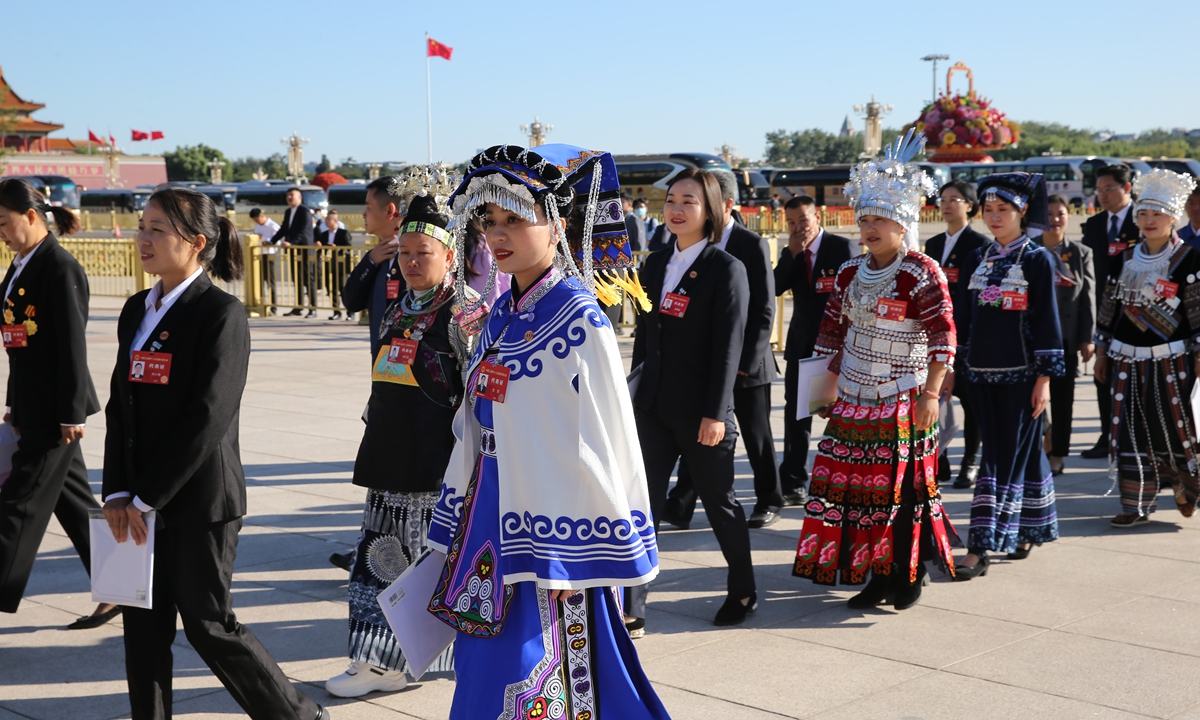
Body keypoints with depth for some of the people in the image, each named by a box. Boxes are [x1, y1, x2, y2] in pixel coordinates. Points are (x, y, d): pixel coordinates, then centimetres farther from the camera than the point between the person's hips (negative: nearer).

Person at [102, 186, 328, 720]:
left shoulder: (221, 313, -13)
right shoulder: (137, 310, 10)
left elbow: (208, 417, -18)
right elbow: (120, 409, 9)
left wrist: (145, 496, -16)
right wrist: (118, 493, -1)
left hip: (199, 501, -7)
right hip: (140, 503, 7)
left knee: (209, 625, 3)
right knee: (144, 627, 11)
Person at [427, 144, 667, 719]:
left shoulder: (578, 320, -14)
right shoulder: (501, 316, 8)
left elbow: (602, 440, -16)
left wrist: (572, 559, -16)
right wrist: (462, 530, 16)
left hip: (554, 529, -8)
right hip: (494, 518, 8)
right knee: (486, 672, 15)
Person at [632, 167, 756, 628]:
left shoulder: (726, 269, -8)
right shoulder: (655, 264, 9)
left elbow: (728, 345, -12)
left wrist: (715, 412, -17)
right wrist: (636, 391, 13)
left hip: (700, 410, -5)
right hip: (653, 406, 5)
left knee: (719, 502, 10)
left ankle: (743, 592, 29)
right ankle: (631, 604, 5)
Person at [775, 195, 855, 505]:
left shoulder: (842, 247, -6)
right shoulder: (790, 254, 8)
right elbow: (776, 288, -6)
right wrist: (792, 253, -14)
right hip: (801, 343, 4)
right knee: (795, 415, 4)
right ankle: (792, 483, 11)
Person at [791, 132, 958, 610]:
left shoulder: (922, 273, -9)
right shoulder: (849, 274, 9)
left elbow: (943, 336, -12)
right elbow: (833, 331, 16)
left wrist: (931, 394, -16)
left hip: (902, 403, -5)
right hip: (852, 402, 6)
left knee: (903, 487, 0)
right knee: (853, 484, 4)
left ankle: (908, 575, 16)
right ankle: (877, 576, 16)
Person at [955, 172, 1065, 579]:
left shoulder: (1037, 260, -4)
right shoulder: (977, 260, 10)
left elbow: (1047, 321, -6)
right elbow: (963, 317, 14)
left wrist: (1044, 379, -10)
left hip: (1019, 373, -5)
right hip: (981, 372, 6)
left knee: (1007, 457, -5)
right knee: (1000, 452, 11)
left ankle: (981, 548, -7)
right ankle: (1029, 529, 27)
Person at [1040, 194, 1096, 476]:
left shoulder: (1081, 253, 4)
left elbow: (1088, 297, 2)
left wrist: (1087, 339, -3)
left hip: (1066, 337, 1)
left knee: (1062, 397, 6)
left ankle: (1057, 455, 14)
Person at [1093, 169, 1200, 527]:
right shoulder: (1124, 259, 8)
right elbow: (1109, 308, 13)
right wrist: (1101, 351, 13)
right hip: (1128, 360, 4)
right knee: (1130, 431, 3)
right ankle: (1136, 505, 11)